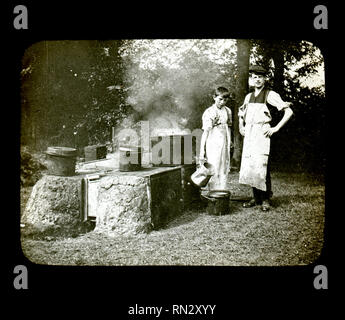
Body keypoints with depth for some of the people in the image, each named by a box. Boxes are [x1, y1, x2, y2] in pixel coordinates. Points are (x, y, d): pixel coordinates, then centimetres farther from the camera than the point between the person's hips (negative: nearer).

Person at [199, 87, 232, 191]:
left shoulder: (228, 111, 10)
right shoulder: (209, 112, -6)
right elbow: (205, 132, -8)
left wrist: (229, 145, 17)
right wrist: (202, 152, -11)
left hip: (225, 146, 5)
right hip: (213, 145, -5)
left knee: (224, 171, 7)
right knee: (214, 172, -6)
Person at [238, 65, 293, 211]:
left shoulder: (270, 95, -4)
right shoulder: (249, 96, 16)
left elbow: (289, 112, -8)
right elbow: (242, 113, 34)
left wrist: (276, 128, -10)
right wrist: (241, 127, 19)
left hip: (262, 133, -6)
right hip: (249, 134, 6)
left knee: (261, 165, -11)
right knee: (249, 165, 4)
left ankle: (265, 199, 0)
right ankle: (256, 198, 13)